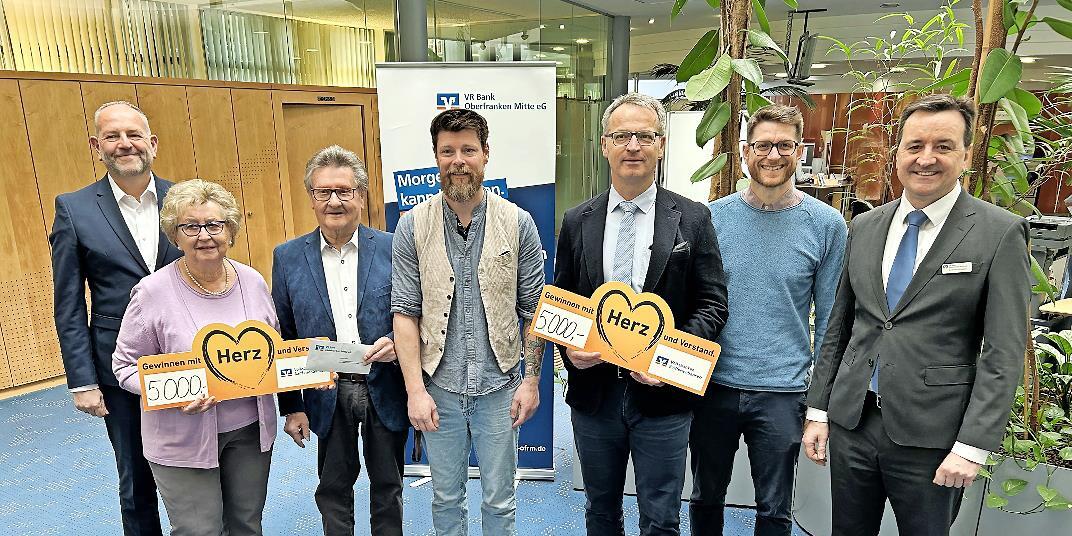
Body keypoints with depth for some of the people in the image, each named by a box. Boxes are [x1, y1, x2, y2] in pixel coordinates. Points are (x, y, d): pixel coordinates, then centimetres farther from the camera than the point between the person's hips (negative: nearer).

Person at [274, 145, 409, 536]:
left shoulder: (393, 249, -6)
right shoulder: (288, 258, -1)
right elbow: (283, 339, 3)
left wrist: (397, 344, -19)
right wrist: (291, 407, 2)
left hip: (385, 390, 0)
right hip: (326, 396, 1)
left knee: (387, 488, 16)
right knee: (333, 489, 17)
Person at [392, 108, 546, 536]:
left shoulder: (518, 223, -5)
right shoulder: (412, 226, -5)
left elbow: (533, 311, -1)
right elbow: (405, 313, -4)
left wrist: (532, 380, -3)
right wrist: (416, 390, -9)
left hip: (499, 387, 0)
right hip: (439, 388, 1)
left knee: (499, 501, 16)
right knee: (446, 499, 19)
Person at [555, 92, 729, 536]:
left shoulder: (693, 219, -3)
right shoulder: (577, 222, 3)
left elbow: (713, 304, -3)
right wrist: (569, 346, -11)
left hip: (662, 394, -2)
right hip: (593, 393, 2)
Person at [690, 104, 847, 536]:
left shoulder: (826, 224, -4)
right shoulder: (712, 217, -1)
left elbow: (830, 318, 1)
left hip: (782, 392, -1)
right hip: (712, 387, 1)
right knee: (705, 499, 18)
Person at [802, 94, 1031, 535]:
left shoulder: (1000, 233, -7)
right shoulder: (864, 227, 6)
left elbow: (1004, 353, -9)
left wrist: (973, 446, -13)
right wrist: (818, 410, 7)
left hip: (931, 434, -3)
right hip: (850, 422, 4)